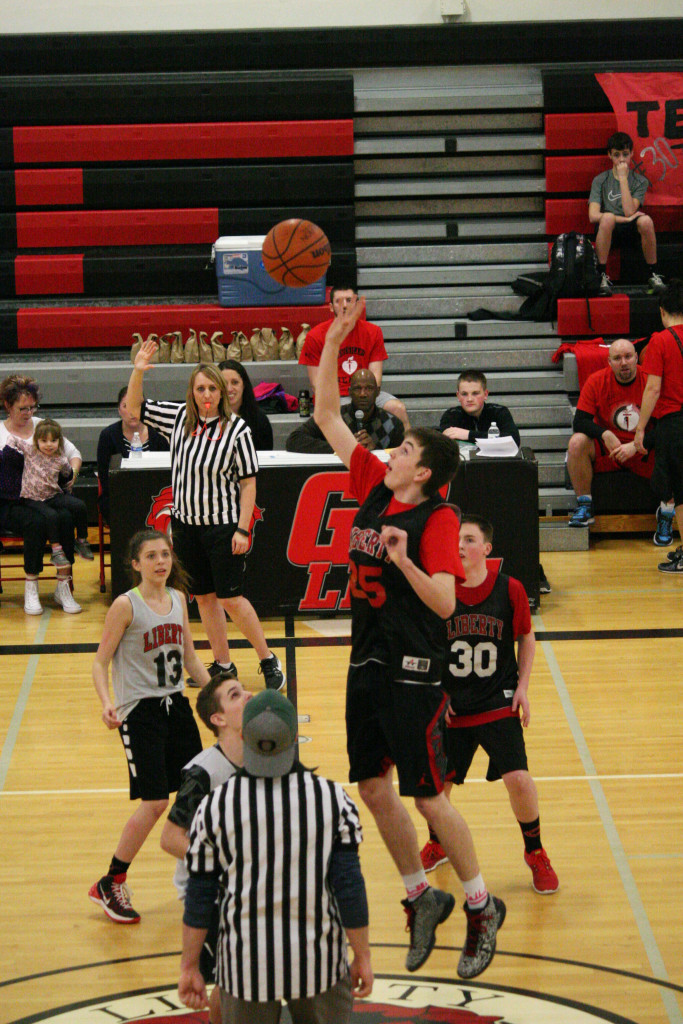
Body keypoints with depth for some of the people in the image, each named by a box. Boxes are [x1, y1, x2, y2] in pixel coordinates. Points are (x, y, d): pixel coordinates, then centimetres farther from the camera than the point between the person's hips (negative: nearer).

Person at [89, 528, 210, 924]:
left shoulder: (178, 598, 6)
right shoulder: (126, 605, -12)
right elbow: (101, 662, -9)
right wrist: (107, 702, -24)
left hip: (177, 706, 6)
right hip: (140, 712, -6)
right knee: (155, 801, -11)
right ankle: (110, 884, 3)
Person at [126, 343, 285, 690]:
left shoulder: (236, 429, -13)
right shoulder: (179, 417, 1)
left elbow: (248, 482, -10)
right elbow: (135, 408, 11)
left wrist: (242, 530, -14)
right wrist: (138, 371, -6)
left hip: (222, 526, -5)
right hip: (185, 522, 6)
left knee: (229, 598, -5)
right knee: (203, 596, 11)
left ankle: (268, 661, 10)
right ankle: (223, 665, 21)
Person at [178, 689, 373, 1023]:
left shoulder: (214, 806, -6)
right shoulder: (333, 799, -7)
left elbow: (199, 898, -2)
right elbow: (349, 886, -7)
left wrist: (189, 967, 7)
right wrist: (362, 956, 3)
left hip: (244, 967, 0)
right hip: (318, 963, 0)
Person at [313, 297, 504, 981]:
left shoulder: (437, 520, -14)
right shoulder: (373, 487, 5)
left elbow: (446, 603, -21)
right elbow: (327, 417, 8)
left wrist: (403, 560, -34)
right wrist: (333, 342, 1)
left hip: (414, 670, -7)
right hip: (367, 662, 7)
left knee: (427, 795, -2)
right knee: (372, 788, 11)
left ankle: (481, 908, 13)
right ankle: (420, 898, 26)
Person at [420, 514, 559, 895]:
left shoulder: (510, 590, -7)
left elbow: (526, 638, 8)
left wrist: (523, 687, 0)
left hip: (498, 704, -2)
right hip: (451, 706, 2)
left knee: (518, 778, -15)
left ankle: (535, 852, 12)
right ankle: (439, 843, 39)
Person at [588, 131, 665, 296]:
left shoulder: (640, 181, 4)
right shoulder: (600, 180, 3)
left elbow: (629, 211, -13)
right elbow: (593, 215, -10)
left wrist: (623, 178, -13)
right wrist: (625, 219, -15)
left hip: (630, 233, 1)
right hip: (608, 231, -1)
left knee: (646, 220, -33)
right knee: (608, 217, -36)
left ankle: (652, 274, -15)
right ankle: (602, 276, -26)